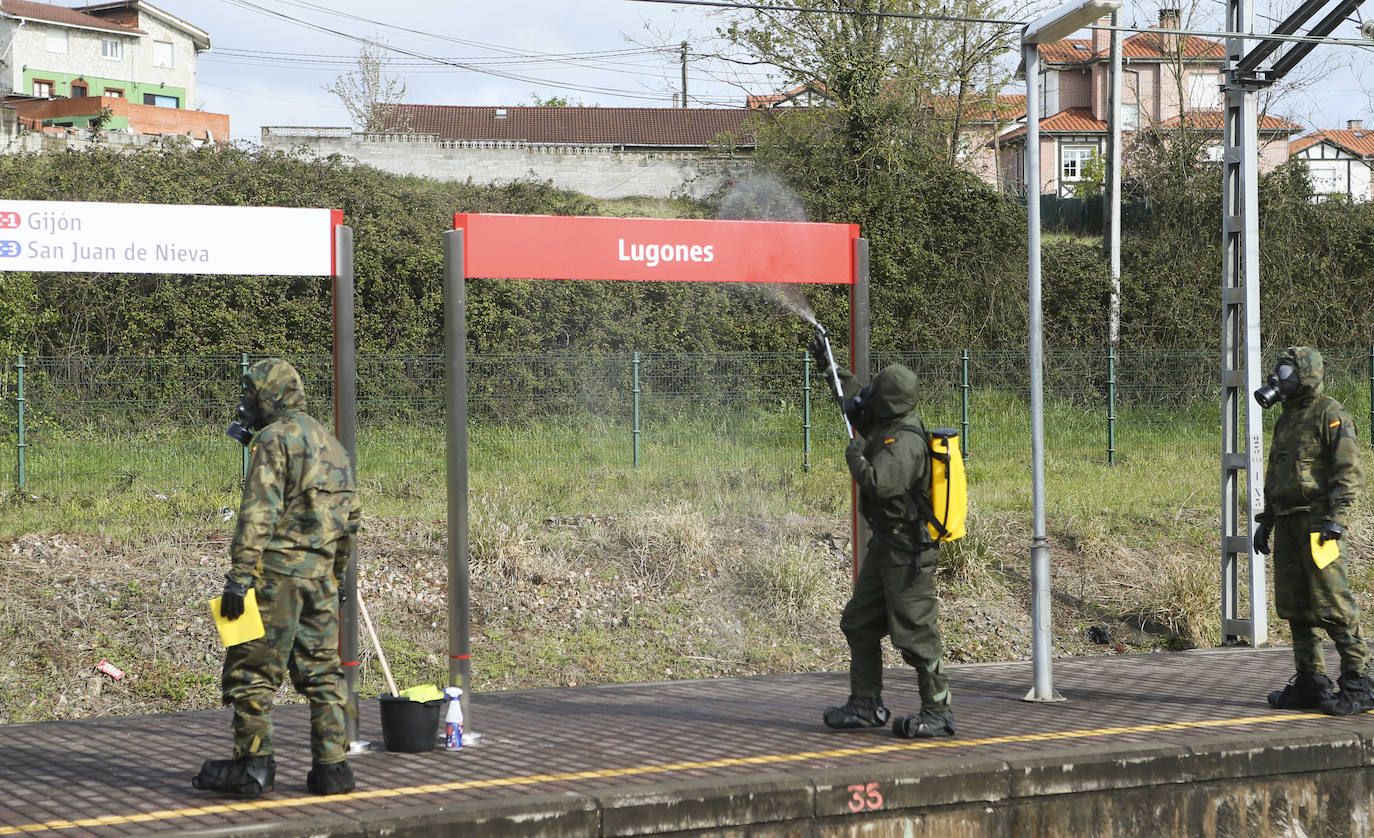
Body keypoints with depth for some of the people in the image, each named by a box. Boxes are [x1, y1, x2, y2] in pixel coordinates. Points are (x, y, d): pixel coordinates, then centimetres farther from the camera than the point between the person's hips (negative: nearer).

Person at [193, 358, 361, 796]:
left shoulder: (275, 439, -9)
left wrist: (239, 576, -21)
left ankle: (252, 765, -3)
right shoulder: (331, 444, 18)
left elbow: (258, 514, -18)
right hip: (320, 575, 8)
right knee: (321, 672, 9)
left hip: (277, 571, -8)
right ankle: (331, 768, 6)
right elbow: (349, 521, 20)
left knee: (251, 669, -2)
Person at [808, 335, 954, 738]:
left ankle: (939, 713, 1)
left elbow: (878, 483, -36)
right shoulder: (888, 423, 6)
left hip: (909, 552, -10)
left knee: (915, 633, -6)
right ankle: (865, 705, 21)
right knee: (859, 624, 15)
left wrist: (855, 454, -17)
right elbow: (857, 404, 26)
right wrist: (829, 367, 29)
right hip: (885, 546, 10)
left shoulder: (905, 441, -23)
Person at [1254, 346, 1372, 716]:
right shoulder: (1287, 419, 20)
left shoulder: (1331, 415, -7)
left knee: (1332, 605, -11)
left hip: (1317, 522, -9)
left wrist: (1336, 517, -21)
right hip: (1288, 522, 9)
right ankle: (1311, 682, 13)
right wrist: (1266, 520, 22)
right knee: (1294, 604, 8)